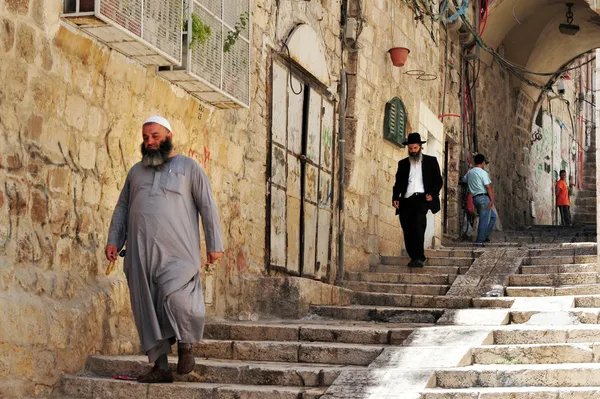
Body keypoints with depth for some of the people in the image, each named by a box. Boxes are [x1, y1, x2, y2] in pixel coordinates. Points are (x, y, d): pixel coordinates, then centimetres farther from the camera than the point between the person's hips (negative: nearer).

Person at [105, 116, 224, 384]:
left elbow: (208, 207, 4)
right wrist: (113, 241, 12)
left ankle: (185, 346, 7)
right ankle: (160, 366, 7)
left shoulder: (188, 167, 7)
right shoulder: (136, 171, 20)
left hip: (176, 253, -5)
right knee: (148, 309, 2)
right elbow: (122, 208, 23)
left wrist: (214, 244, -2)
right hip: (141, 252, 5)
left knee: (175, 301, -19)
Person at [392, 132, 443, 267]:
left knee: (418, 222, -25)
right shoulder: (403, 163, 20)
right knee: (407, 230, -3)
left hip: (422, 198, -4)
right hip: (406, 201, 4)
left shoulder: (431, 161, 13)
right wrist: (395, 198, 3)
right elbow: (398, 183, 19)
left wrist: (432, 194, -7)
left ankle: (420, 257, -26)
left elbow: (438, 181, 10)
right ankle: (414, 258, 8)